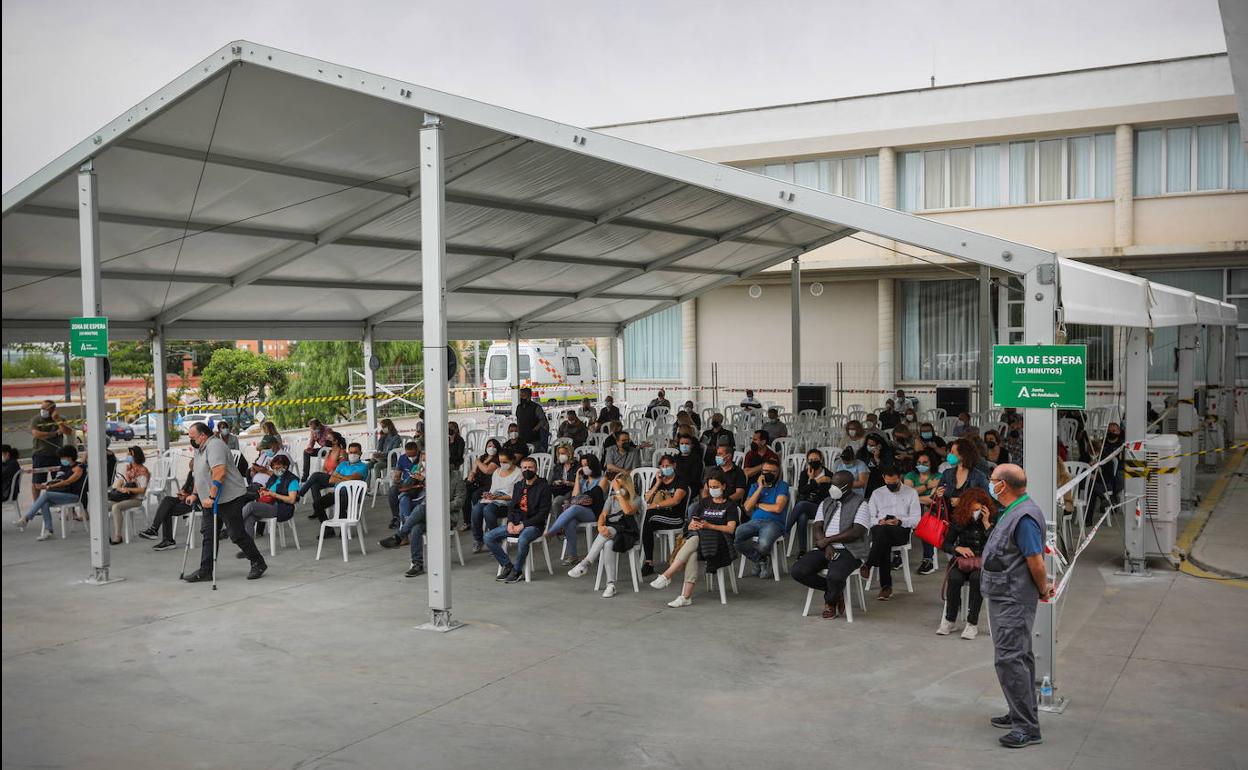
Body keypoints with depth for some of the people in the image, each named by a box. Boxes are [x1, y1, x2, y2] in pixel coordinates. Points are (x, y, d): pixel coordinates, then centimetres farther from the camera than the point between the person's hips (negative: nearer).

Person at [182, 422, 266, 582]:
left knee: (237, 534, -4)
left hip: (228, 498, -10)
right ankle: (205, 571, 10)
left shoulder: (214, 445, -18)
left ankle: (258, 564, 7)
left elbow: (219, 473, -28)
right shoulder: (200, 449, 16)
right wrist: (195, 494, 22)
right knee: (208, 535, 7)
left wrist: (211, 497, -30)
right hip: (210, 500, 10)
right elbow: (200, 475, 27)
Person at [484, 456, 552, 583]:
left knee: (523, 539, -39)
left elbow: (543, 513, -10)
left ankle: (517, 571, -17)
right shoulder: (518, 486, 17)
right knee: (489, 537, -11)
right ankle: (507, 565, -1)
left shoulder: (543, 487, -5)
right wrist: (510, 522, -4)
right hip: (515, 523, 7)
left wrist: (522, 525, -16)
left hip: (533, 525, -6)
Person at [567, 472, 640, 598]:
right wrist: (600, 526, -17)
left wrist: (618, 491, -15)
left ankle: (585, 564, -36)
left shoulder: (635, 499, 5)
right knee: (607, 544, -36)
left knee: (608, 531, -38)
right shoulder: (612, 498, 19)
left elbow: (628, 511, -18)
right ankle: (611, 585, -37)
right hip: (610, 531, 3)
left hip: (627, 534, -3)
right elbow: (603, 515, 6)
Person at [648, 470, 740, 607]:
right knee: (692, 553, -35)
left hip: (719, 540, -3)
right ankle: (686, 596, -45)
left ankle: (666, 576, -42)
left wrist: (709, 526, -13)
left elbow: (731, 529, -2)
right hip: (698, 536, 3)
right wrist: (693, 525, -8)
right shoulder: (703, 503, 25)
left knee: (694, 540, -36)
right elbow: (691, 524, 17)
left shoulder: (730, 505, 12)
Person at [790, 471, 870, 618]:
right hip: (824, 548, 6)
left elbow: (856, 532, -12)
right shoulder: (825, 503, 17)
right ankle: (836, 591, 1)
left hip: (848, 550, -6)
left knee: (835, 576, -36)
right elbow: (818, 529, 8)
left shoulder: (859, 504, -1)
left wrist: (828, 540, -12)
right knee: (797, 571, -18)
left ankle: (830, 601, 1)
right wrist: (827, 546, -12)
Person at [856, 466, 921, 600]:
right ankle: (886, 586, -32)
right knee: (885, 544, -36)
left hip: (901, 531, -2)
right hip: (879, 529, 2)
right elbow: (869, 518, 13)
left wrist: (899, 521, -15)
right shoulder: (877, 493, 19)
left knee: (883, 531, -38)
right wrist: (879, 521, -9)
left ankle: (868, 564, -30)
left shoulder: (911, 493, 12)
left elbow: (916, 520, 3)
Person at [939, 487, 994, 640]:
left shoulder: (993, 518, 0)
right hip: (962, 559, 2)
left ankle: (973, 623, -25)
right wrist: (958, 548, -13)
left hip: (983, 560, -2)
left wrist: (986, 523, -15)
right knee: (954, 578, -30)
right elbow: (945, 544, 8)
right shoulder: (958, 519, 4)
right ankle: (949, 619, -11)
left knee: (977, 578, -35)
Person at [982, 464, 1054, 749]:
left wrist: (1043, 590, -8)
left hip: (1013, 600, -11)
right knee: (1019, 656, 18)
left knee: (1009, 659, -11)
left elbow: (1036, 561, -23)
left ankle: (1028, 727, -7)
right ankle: (1022, 715, 30)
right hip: (1006, 597, 11)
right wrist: (1042, 587, 17)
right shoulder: (1012, 512, 12)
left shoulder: (1025, 516, -22)